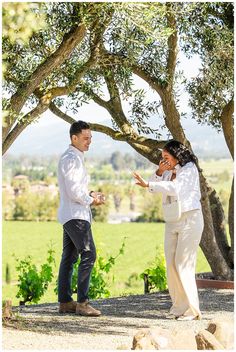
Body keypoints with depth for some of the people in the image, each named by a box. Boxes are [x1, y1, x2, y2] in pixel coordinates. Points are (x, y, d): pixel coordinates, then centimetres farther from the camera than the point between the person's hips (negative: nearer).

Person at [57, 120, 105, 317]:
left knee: (69, 257, 9)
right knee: (88, 254, -14)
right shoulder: (72, 159, -14)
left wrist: (91, 195, 10)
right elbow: (74, 192, -21)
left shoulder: (74, 158, 18)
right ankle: (82, 302, -17)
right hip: (75, 215, -11)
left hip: (69, 215, 11)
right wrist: (92, 201, -6)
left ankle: (65, 302, 11)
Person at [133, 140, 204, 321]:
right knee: (171, 264, 3)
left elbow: (175, 188, -26)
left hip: (190, 219, -7)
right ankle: (178, 308, 8)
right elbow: (153, 188, 6)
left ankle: (191, 310, -7)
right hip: (172, 222, 7)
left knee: (183, 265, -11)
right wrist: (159, 172, -9)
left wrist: (148, 184, -29)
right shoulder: (168, 171, 11)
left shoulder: (189, 169, -10)